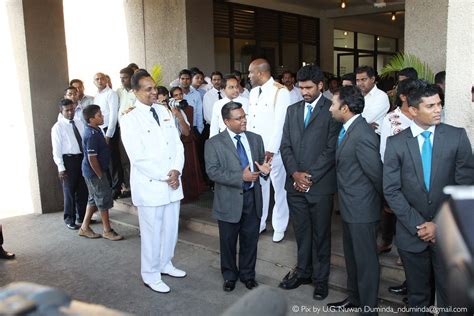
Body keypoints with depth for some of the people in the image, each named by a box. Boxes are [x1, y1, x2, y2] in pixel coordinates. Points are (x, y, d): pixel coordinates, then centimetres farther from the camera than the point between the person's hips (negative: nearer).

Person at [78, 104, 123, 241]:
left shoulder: (95, 130, 8)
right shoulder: (92, 135, -23)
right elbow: (92, 158, -25)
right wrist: (100, 175, -17)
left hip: (92, 172, 10)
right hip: (95, 172, -10)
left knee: (94, 199, 17)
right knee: (104, 199, 0)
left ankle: (84, 227, 26)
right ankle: (107, 231, 12)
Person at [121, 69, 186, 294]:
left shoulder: (164, 111, 8)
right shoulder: (130, 120, -11)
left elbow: (177, 144, 8)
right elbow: (138, 158, -16)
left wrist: (176, 171, -7)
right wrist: (164, 176, -13)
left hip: (172, 182, 6)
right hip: (149, 185, -6)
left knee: (171, 228, 16)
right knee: (152, 232, 6)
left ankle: (165, 264, 37)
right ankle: (151, 275, 24)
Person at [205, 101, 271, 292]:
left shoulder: (256, 139, 6)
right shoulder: (214, 143, -7)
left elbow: (262, 163, 10)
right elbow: (212, 171, -16)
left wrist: (264, 168, -16)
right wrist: (241, 177, -23)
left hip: (252, 198, 3)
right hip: (229, 201, -3)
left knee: (250, 240, 14)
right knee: (228, 242, 13)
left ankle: (247, 274, 35)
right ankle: (229, 275, 35)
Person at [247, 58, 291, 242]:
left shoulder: (280, 92, -12)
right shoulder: (253, 92, 12)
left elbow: (280, 123, -16)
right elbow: (250, 120, 13)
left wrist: (271, 149, -17)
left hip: (273, 150, -6)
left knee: (279, 188, 6)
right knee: (258, 187, 13)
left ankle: (279, 227, 19)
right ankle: (259, 223, 27)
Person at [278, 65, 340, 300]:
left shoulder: (332, 110, -5)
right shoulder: (292, 110, 12)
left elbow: (332, 149, -10)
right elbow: (285, 146, 8)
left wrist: (310, 176, -12)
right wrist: (295, 173, -6)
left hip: (320, 184, -4)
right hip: (295, 183, 4)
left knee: (320, 234, 8)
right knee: (301, 232, 15)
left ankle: (320, 278, 23)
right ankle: (303, 271, 31)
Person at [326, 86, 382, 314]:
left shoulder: (363, 135, -25)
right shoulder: (348, 128, 4)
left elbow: (377, 173, -19)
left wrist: (384, 201, -6)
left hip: (362, 209, -9)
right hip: (350, 207, 9)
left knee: (365, 259, 7)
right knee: (351, 255, 23)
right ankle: (354, 297, 42)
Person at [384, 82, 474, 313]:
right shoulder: (396, 142, -3)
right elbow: (391, 190, -5)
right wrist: (417, 225, -11)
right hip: (412, 233, 0)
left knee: (450, 297, 11)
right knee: (417, 296, 16)